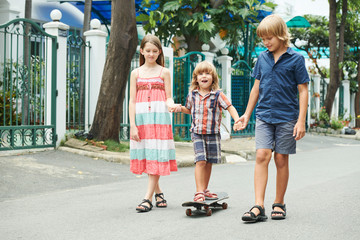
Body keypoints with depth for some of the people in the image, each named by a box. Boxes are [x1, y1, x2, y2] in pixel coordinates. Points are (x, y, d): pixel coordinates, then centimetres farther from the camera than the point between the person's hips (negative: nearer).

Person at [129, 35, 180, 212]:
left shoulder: (164, 72, 7)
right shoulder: (136, 73, 10)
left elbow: (168, 98, 5)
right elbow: (132, 101, 6)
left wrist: (171, 105, -20)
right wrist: (132, 125, -2)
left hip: (159, 118, -2)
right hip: (141, 118, 2)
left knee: (156, 157, -9)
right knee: (145, 156, 4)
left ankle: (148, 198, -9)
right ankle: (158, 192, 21)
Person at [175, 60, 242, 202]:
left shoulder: (217, 94, -3)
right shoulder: (192, 94, 5)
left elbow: (230, 108, -5)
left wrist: (237, 121, -21)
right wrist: (181, 108, 3)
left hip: (213, 133, 0)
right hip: (197, 133, 0)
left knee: (209, 163, 9)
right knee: (200, 161, -12)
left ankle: (205, 190, 23)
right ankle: (199, 192, -12)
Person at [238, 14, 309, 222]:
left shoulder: (296, 59, -3)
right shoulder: (262, 58, 9)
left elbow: (303, 91, -2)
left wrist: (301, 120, -8)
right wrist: (247, 114, 17)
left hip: (287, 117, -2)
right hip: (264, 115, 3)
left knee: (281, 159, 2)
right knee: (262, 155, -10)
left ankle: (279, 204, 17)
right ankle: (259, 207, -12)